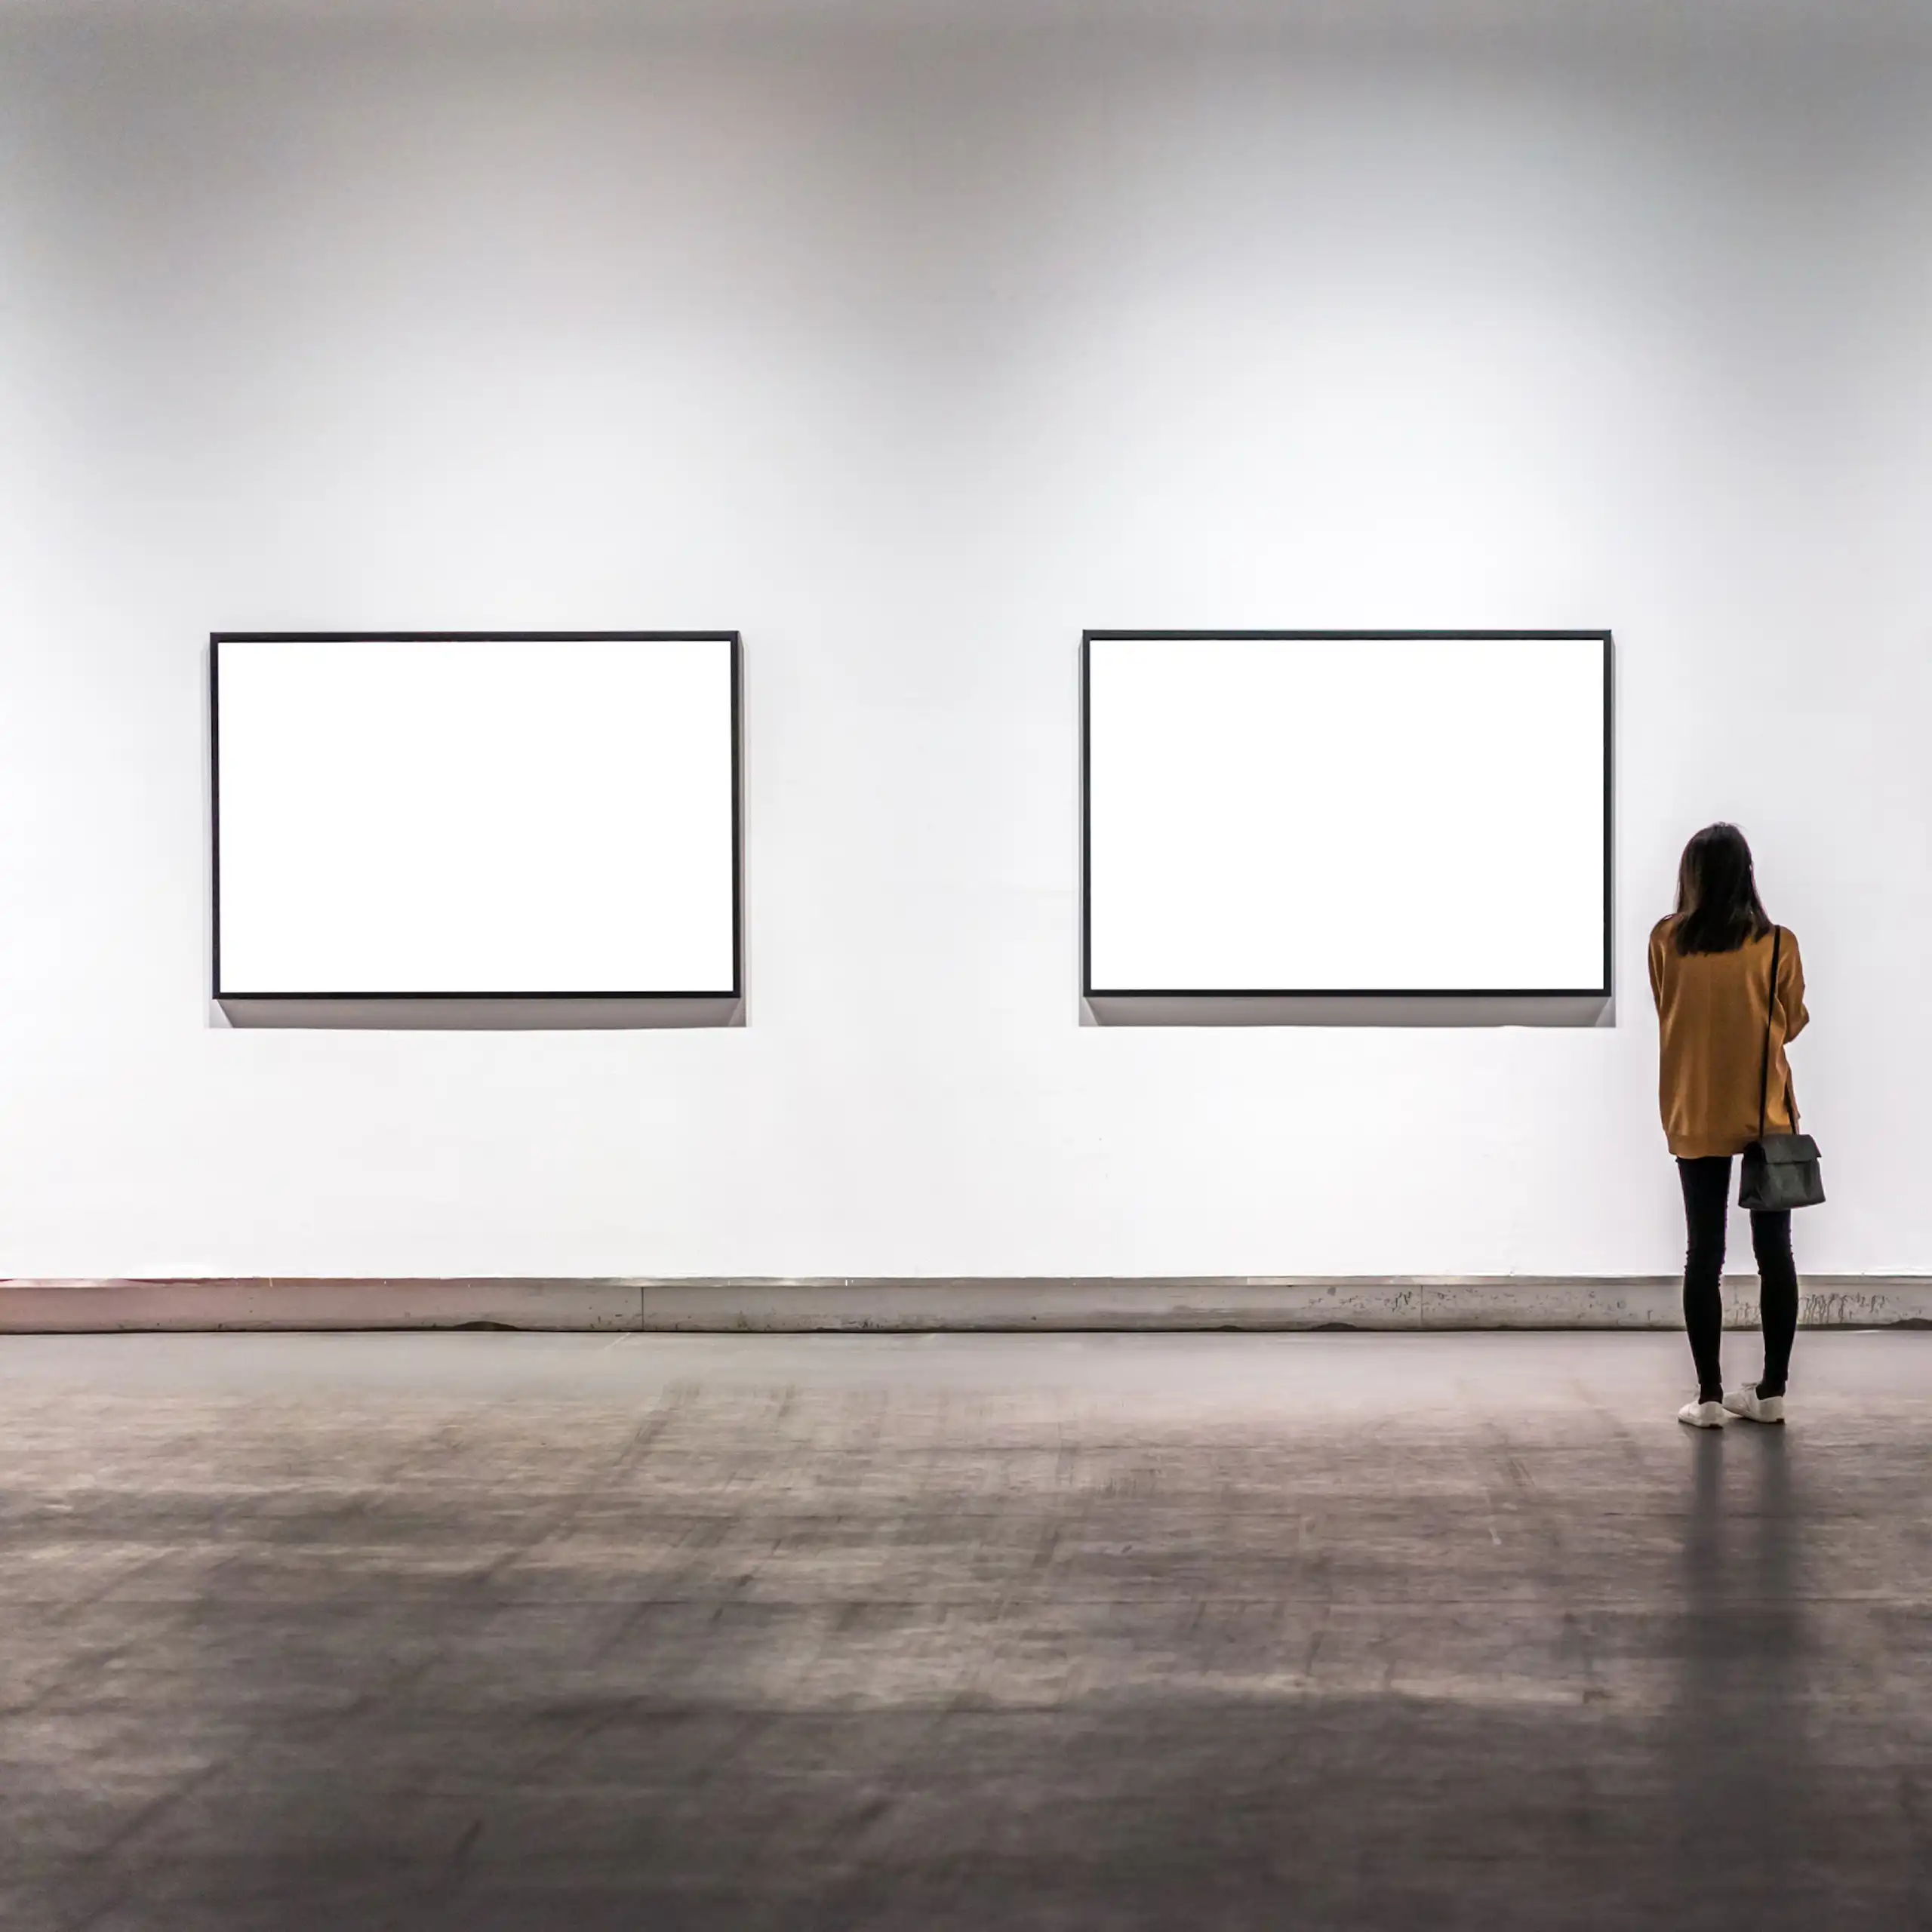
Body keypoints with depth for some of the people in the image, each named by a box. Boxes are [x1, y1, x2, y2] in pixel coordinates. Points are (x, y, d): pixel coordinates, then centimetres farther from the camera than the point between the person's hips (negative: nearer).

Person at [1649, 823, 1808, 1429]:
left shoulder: (1666, 942, -4)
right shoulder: (1778, 945, -7)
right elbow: (1792, 1023, 5)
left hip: (1696, 1118, 0)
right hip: (1766, 1115, 0)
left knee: (1704, 1253, 3)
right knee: (1774, 1252, 8)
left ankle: (1710, 1396, 2)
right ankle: (1772, 1391, 10)